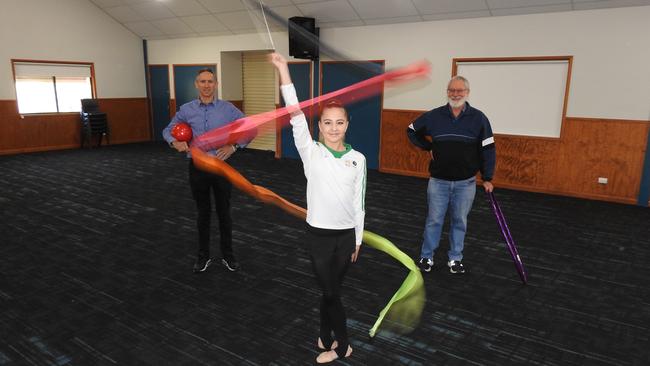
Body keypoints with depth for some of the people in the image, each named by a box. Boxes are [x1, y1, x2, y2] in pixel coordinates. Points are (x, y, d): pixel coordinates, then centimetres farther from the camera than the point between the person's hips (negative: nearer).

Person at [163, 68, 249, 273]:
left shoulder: (228, 109, -4)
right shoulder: (186, 110, 0)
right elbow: (168, 130, 10)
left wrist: (234, 146, -12)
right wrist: (175, 142, -12)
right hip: (198, 168, 1)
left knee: (224, 212, 8)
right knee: (203, 213, 11)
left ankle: (227, 255, 23)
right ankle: (203, 256, 25)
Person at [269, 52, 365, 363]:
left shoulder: (358, 159, -1)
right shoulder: (311, 153, -6)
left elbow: (359, 203, 4)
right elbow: (296, 117, -18)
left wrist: (358, 240, 7)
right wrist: (283, 72, -25)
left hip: (346, 234, 2)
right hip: (318, 233, -1)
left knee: (331, 290, 15)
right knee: (330, 292, 4)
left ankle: (325, 337, 36)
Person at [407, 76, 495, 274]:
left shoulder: (478, 118, -5)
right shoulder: (434, 116, -3)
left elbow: (487, 149, -1)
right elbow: (412, 130, 13)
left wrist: (487, 178, -2)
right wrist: (428, 147, 4)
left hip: (466, 183, 0)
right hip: (438, 181, 0)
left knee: (459, 221, 11)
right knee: (434, 220, 7)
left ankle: (455, 259, 26)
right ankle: (426, 257, 21)